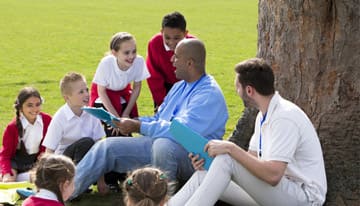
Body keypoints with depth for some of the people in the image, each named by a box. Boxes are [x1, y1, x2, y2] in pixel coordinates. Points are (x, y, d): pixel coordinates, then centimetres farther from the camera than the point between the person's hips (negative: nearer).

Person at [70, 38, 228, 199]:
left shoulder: (210, 94, -14)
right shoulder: (180, 86, 18)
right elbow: (157, 119, 23)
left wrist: (138, 127, -19)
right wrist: (131, 122, 3)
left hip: (191, 155, -9)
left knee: (162, 144, -41)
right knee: (107, 146, -1)